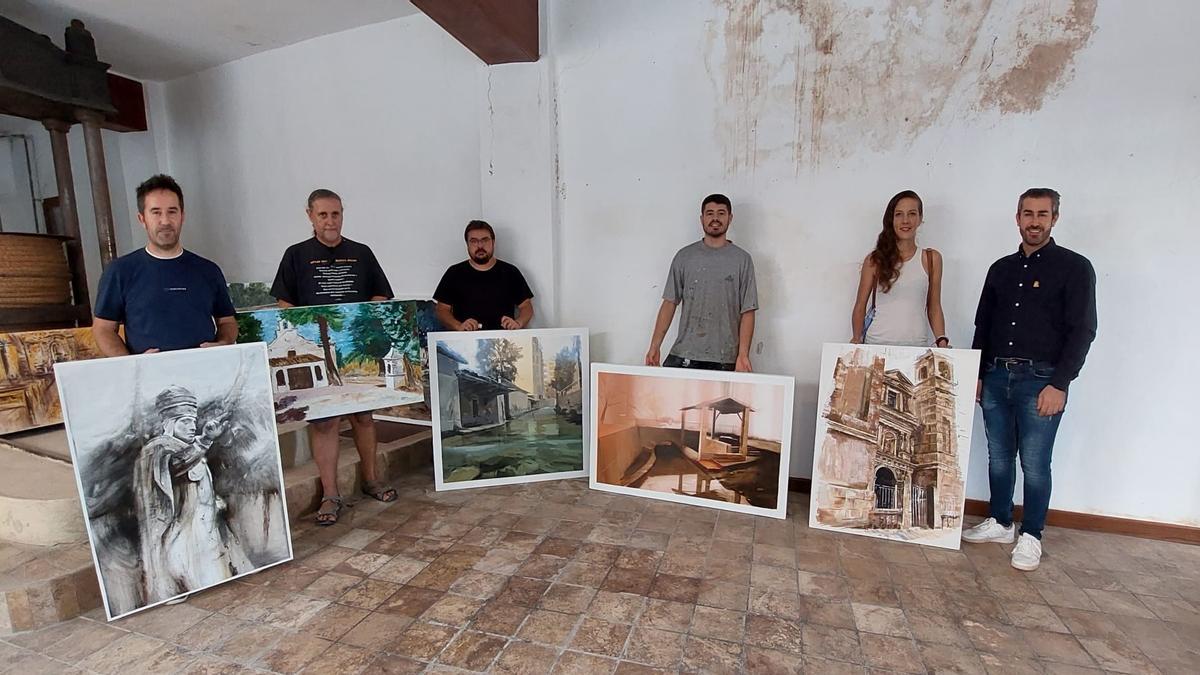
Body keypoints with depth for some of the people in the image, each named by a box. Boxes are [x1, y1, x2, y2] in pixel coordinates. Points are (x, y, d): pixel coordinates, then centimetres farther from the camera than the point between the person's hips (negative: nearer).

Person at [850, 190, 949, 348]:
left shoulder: (932, 259, 9)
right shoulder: (875, 260, 4)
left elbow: (934, 307, 12)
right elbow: (860, 306, 5)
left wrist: (942, 341, -2)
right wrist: (857, 339, -9)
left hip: (918, 345, 2)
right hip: (877, 344, -1)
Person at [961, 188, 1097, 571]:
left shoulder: (1074, 267, -1)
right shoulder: (1001, 269, 13)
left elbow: (1082, 331, -6)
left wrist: (1059, 384, -13)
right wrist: (977, 375, 10)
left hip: (1041, 380, -4)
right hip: (996, 377, 5)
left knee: (1035, 464, 1)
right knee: (999, 458, 12)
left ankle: (1031, 537, 16)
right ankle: (1000, 523, 26)